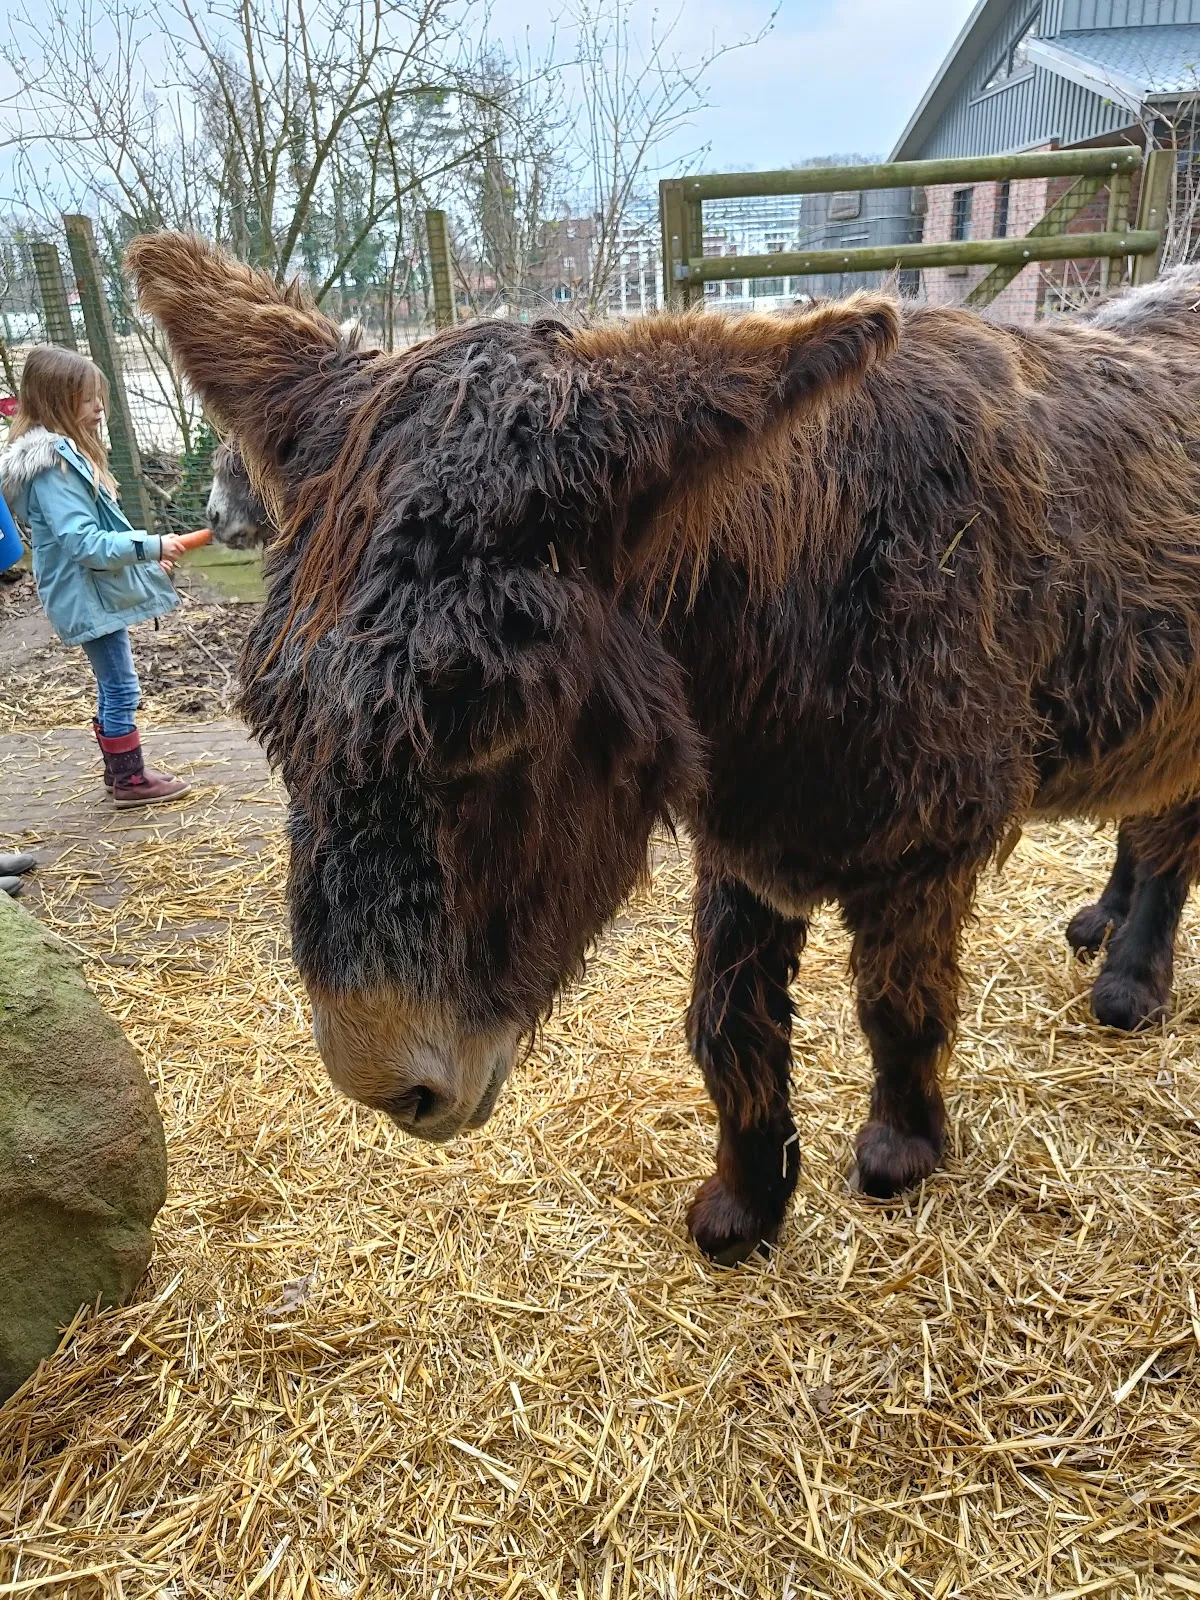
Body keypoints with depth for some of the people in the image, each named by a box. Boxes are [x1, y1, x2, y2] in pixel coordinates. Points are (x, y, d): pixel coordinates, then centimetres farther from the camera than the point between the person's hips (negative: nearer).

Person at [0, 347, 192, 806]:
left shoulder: (67, 451, 11)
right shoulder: (51, 465, -20)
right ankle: (131, 780, 9)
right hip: (89, 596, -10)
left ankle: (120, 770, 27)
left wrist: (143, 553, 18)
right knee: (121, 689, -2)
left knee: (113, 688, 17)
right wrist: (150, 545, -27)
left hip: (98, 591, 10)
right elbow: (83, 542, -25)